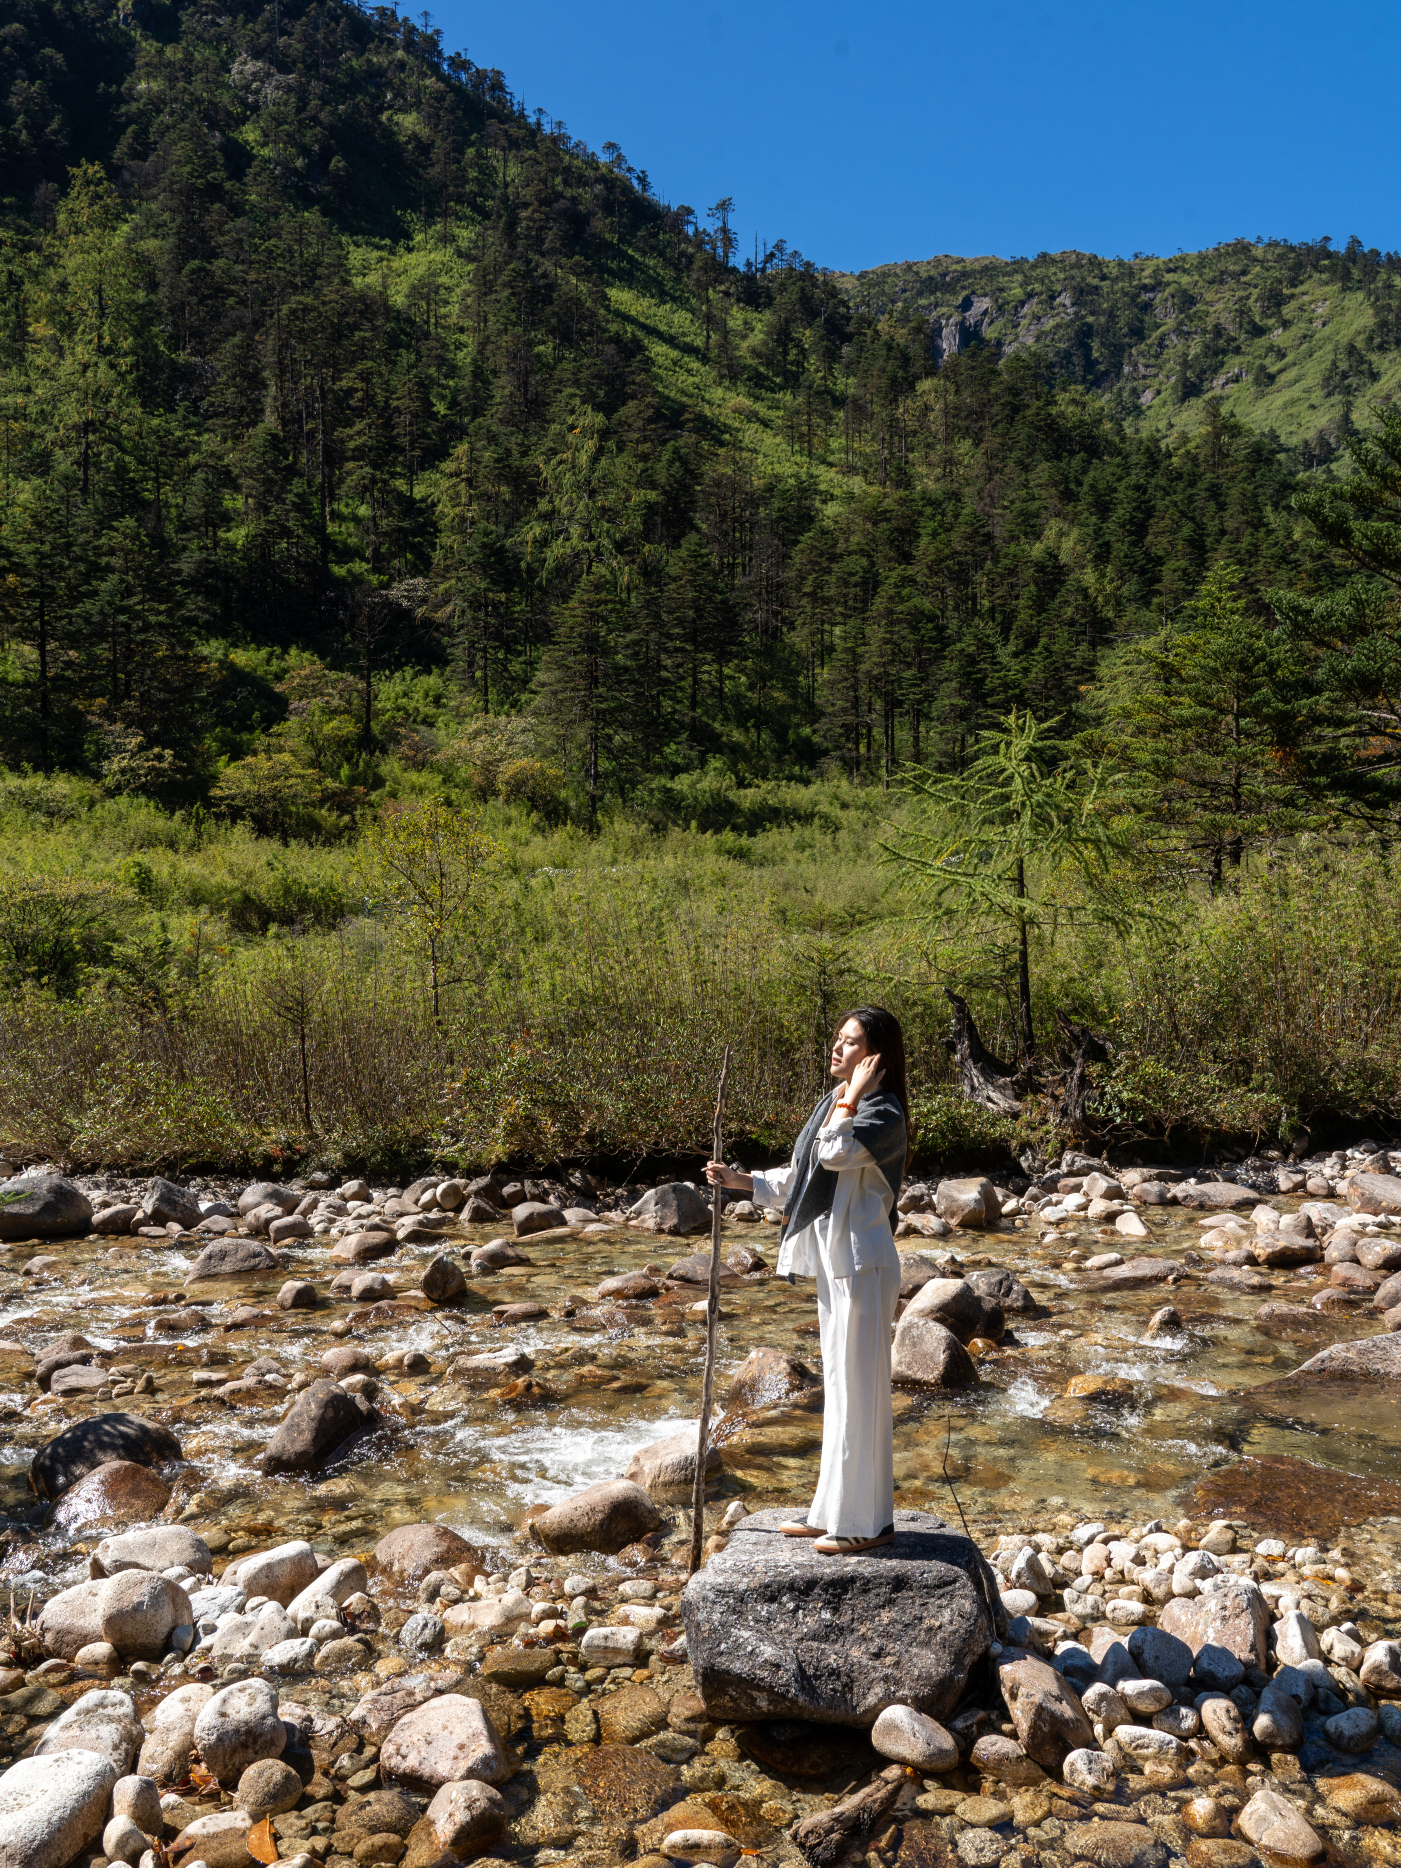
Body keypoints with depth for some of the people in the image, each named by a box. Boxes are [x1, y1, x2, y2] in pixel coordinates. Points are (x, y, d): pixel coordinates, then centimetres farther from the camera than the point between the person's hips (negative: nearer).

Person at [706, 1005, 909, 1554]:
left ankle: (866, 1522, 11)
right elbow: (798, 1177, 19)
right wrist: (741, 1181, 11)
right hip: (833, 1261, 9)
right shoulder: (830, 1104, 12)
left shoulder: (885, 1113, -13)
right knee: (840, 1386, 16)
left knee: (858, 1386, -2)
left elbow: (836, 1154, -31)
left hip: (862, 1264, -9)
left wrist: (852, 1096, -19)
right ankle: (834, 1510, 27)